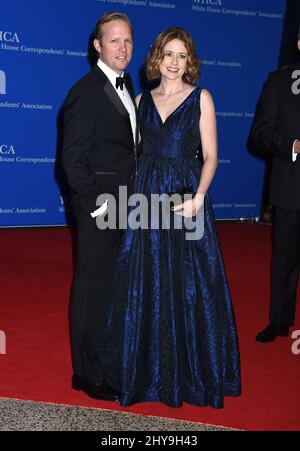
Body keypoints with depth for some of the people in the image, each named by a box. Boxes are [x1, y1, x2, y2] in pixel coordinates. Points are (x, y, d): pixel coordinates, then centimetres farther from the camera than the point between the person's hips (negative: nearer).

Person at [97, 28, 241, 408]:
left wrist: (198, 196, -18)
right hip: (146, 197, 3)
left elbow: (210, 155, -3)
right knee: (143, 283, 7)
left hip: (186, 197, -3)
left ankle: (190, 370, 20)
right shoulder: (142, 101, 11)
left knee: (188, 284, 3)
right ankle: (146, 367, 24)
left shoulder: (201, 98, 2)